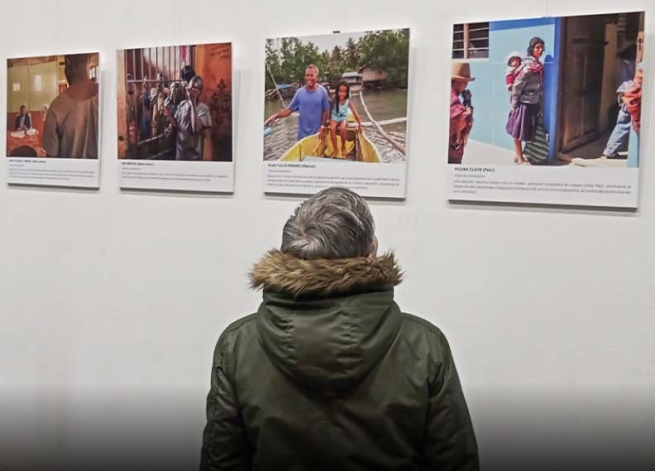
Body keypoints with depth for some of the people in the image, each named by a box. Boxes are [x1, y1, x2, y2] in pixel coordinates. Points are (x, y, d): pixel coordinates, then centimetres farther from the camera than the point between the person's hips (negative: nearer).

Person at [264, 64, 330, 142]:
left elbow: (326, 111, 0)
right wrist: (276, 116, -15)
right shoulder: (299, 92, -2)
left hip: (317, 134, -2)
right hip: (302, 134, 2)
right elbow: (289, 109, -1)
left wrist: (323, 127, -7)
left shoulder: (322, 92, -6)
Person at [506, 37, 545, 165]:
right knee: (519, 132, 3)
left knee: (526, 132, 14)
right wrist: (514, 106, -15)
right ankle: (520, 159, 12)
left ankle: (519, 156, 24)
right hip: (523, 103, -8)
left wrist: (539, 106, 14)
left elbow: (539, 88, 14)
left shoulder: (539, 66, 10)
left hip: (533, 104, 8)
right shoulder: (528, 66, -16)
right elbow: (517, 87, -16)